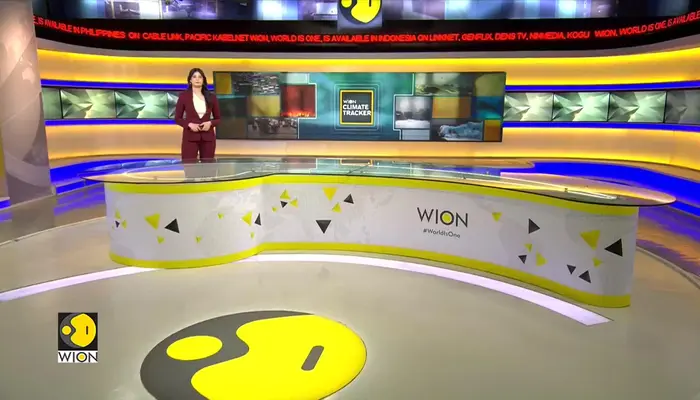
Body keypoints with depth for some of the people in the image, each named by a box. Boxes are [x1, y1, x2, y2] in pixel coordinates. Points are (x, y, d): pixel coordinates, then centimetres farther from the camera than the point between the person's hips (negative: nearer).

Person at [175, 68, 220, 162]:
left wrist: (210, 123, -10)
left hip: (208, 137, 2)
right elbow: (177, 118, 3)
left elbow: (218, 118, 10)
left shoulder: (211, 97, 5)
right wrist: (189, 124, -15)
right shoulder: (183, 96, 0)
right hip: (190, 137, -2)